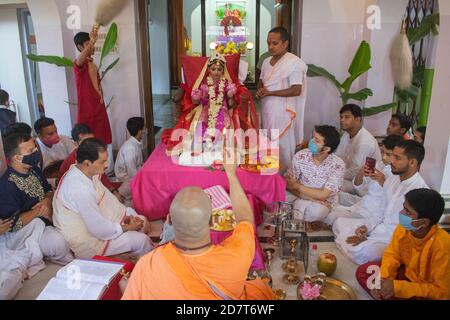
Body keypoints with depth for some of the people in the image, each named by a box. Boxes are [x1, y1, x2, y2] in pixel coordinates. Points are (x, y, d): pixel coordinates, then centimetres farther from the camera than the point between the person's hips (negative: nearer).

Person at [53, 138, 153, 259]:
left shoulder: (88, 172, -5)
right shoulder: (79, 188, -33)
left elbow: (107, 197, 9)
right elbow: (99, 229, -28)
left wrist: (127, 214, -4)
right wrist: (127, 228, -13)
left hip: (91, 222, 9)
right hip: (84, 242, -9)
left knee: (142, 221, 9)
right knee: (141, 240, -11)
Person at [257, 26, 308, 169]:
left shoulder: (294, 62, -14)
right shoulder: (266, 62, 10)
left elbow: (296, 90, -20)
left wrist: (269, 92, -19)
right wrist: (260, 90, -4)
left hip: (283, 112, -7)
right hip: (267, 110, 8)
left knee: (283, 148, -1)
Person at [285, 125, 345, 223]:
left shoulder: (338, 165, -18)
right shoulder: (300, 156, -12)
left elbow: (322, 195, -19)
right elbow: (288, 183, -9)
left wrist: (297, 186, -15)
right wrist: (310, 197, -20)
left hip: (323, 203, 0)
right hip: (300, 198, 1)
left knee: (315, 211, -35)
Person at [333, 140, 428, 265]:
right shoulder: (392, 180, 3)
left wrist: (368, 239, -22)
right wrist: (368, 227, -4)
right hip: (380, 226, 9)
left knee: (356, 252, -29)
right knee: (339, 223, 8)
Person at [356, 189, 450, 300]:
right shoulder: (403, 228, -15)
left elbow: (441, 291, -25)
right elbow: (392, 255, 0)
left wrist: (397, 287, -29)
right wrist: (382, 279, -20)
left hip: (429, 293, -6)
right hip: (407, 273, 6)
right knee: (362, 272, -7)